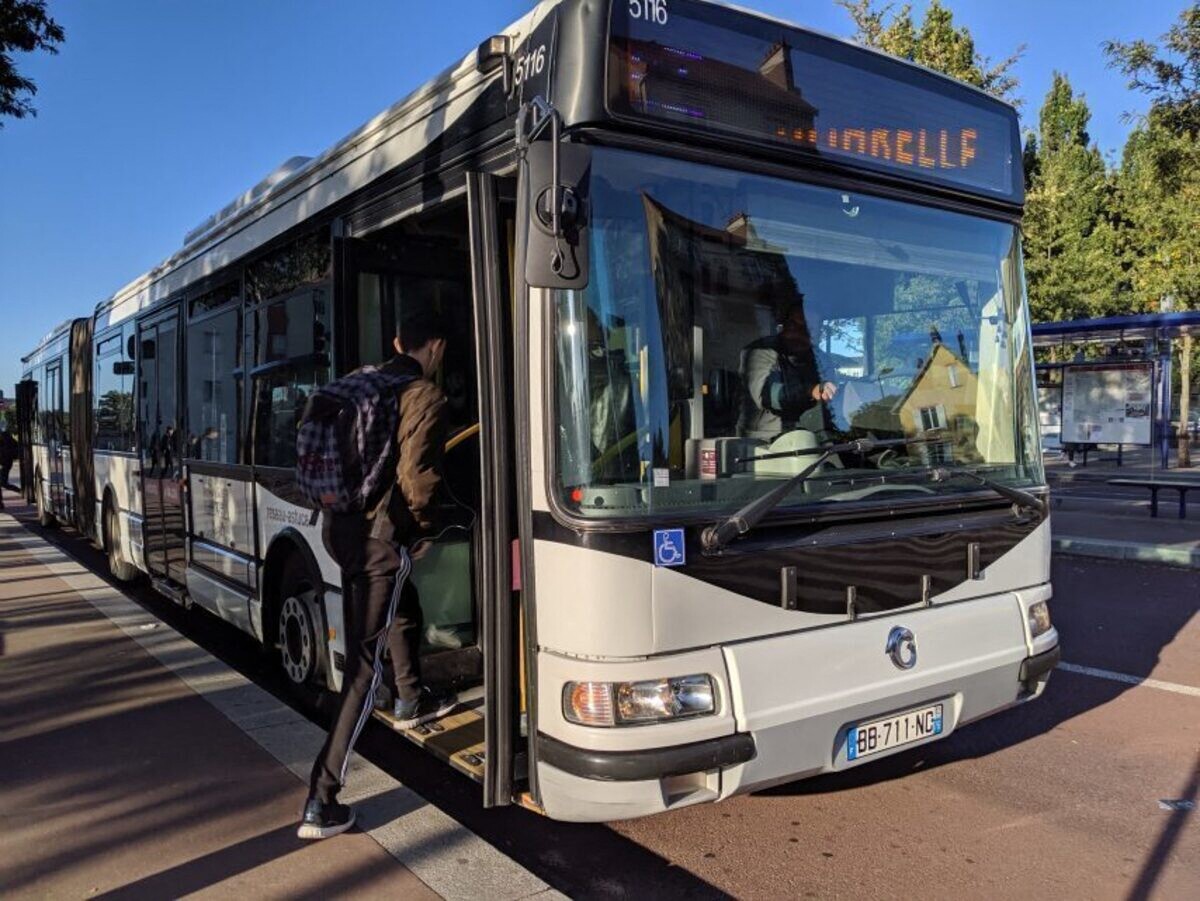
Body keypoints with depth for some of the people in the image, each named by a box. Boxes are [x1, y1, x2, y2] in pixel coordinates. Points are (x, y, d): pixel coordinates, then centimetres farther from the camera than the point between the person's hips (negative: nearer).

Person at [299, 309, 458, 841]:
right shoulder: (426, 397, -10)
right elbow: (415, 476, -18)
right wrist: (423, 519, 1)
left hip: (340, 524, 8)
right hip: (380, 534, -8)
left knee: (404, 608, 32)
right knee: (364, 662, -3)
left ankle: (411, 702, 52)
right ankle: (321, 804, -1)